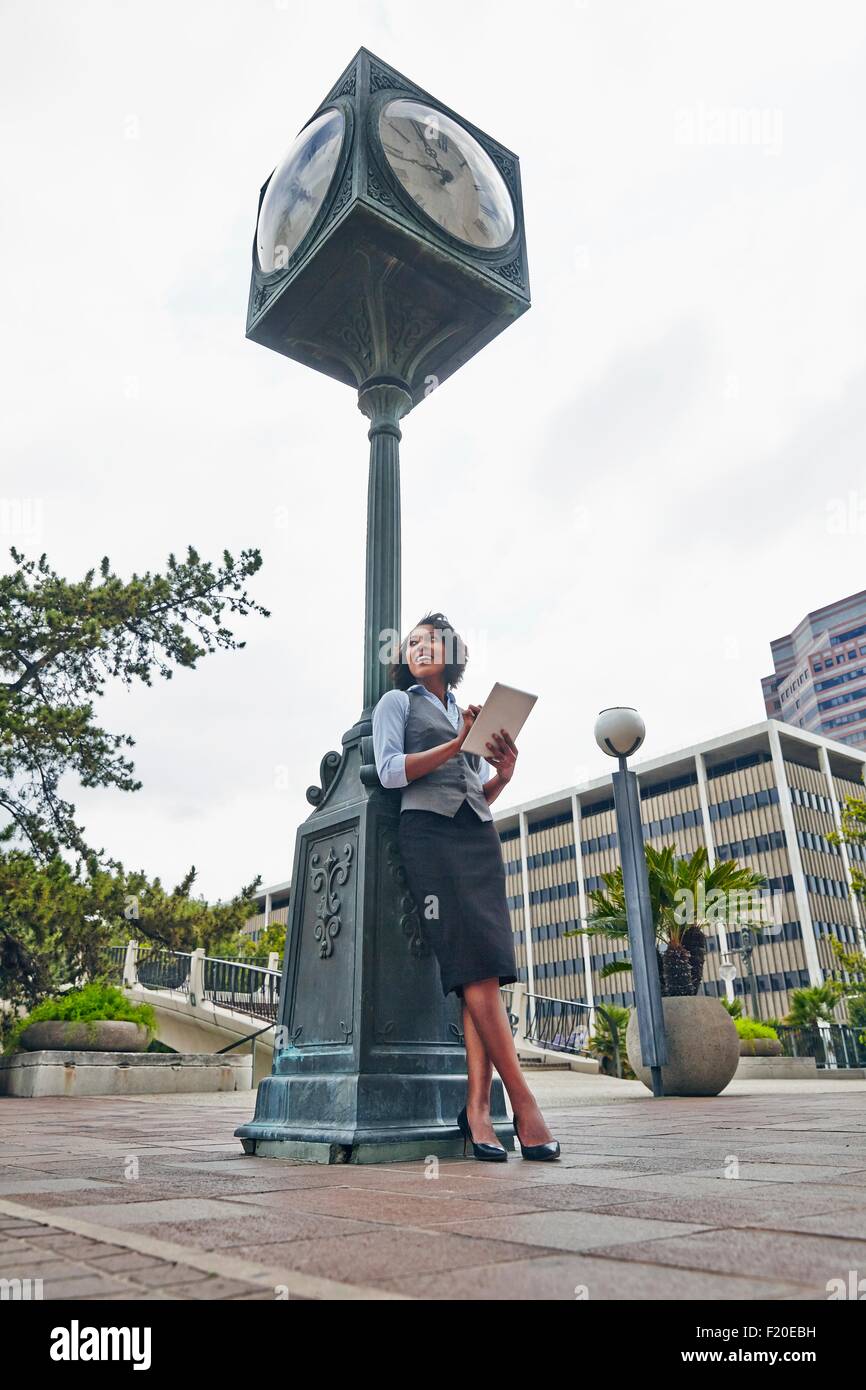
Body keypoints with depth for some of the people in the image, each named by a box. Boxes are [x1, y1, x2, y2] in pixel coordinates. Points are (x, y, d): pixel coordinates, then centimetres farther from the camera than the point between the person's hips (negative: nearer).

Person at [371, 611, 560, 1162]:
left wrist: (504, 773, 2)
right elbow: (391, 771, -3)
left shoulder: (468, 713, 26)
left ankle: (478, 1106, -9)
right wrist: (455, 746, -11)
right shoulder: (397, 702, 13)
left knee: (486, 968, -8)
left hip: (479, 837, 5)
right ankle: (523, 1100, -13)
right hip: (428, 832, -5)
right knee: (475, 963, -14)